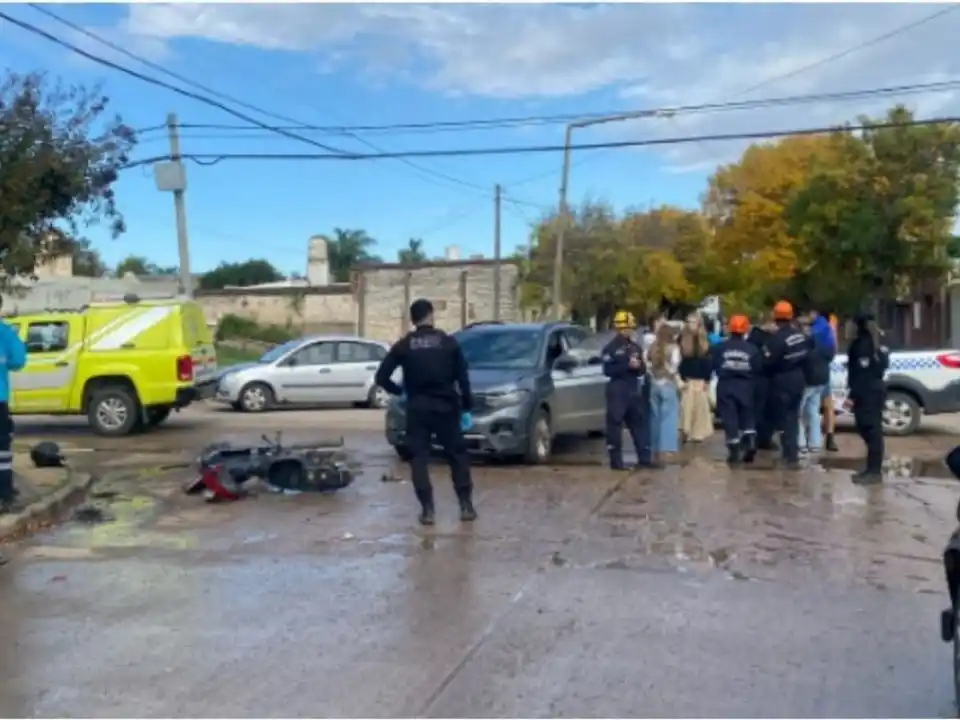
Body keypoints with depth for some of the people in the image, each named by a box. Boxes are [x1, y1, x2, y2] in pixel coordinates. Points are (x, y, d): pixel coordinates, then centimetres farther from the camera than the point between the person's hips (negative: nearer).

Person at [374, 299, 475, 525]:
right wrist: (467, 408, 6)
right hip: (445, 406, 0)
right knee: (458, 455, 10)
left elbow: (381, 377, -2)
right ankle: (466, 506, 9)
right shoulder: (448, 342, 1)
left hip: (417, 408, 0)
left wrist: (399, 391, 14)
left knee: (419, 458, 6)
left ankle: (427, 509, 1)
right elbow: (463, 378, 0)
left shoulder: (404, 345, 1)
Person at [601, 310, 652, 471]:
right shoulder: (610, 348, -5)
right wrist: (627, 365, -20)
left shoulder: (636, 347, 15)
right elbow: (608, 370, -14)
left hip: (634, 390, 7)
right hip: (617, 391, -6)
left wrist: (638, 366, -8)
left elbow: (642, 370, 15)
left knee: (639, 423, 9)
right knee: (615, 424, -5)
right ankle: (616, 461, 0)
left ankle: (644, 458, 16)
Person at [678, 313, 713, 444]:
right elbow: (677, 360, -3)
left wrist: (707, 380, -2)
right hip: (686, 379, -2)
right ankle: (685, 432, -2)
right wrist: (681, 379, -9)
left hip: (702, 380, 2)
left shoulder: (704, 341, 7)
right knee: (686, 407, -6)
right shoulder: (682, 339, 0)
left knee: (701, 407, 3)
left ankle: (699, 433, 11)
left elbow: (709, 362, 6)